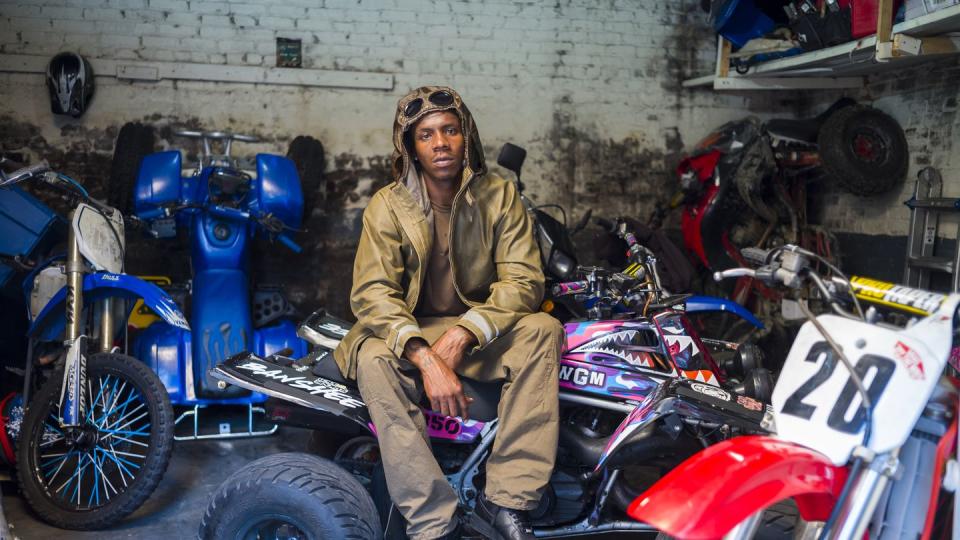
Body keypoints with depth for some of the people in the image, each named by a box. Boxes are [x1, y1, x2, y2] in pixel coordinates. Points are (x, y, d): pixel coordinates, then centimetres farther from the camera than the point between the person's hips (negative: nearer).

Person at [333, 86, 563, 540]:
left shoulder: (499, 195, -3)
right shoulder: (388, 205, -7)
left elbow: (523, 280, -12)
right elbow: (372, 293, -19)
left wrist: (462, 334, -29)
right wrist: (427, 359, -35)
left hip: (481, 330, 2)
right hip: (410, 331, -1)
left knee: (542, 329, -26)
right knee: (374, 359, -33)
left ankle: (505, 501, -26)